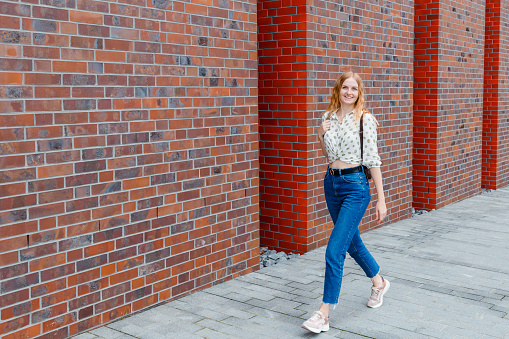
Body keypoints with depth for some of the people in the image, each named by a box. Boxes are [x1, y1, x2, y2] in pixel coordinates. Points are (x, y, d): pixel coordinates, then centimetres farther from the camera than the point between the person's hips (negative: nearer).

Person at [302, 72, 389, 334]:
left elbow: (373, 160, -7)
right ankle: (379, 282, 45)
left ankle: (323, 314, -4)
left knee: (334, 251, -12)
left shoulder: (365, 119, -8)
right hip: (331, 183, 6)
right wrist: (321, 135, -4)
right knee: (352, 243, 20)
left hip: (355, 186, -6)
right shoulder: (328, 117, 7)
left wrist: (381, 199, -8)